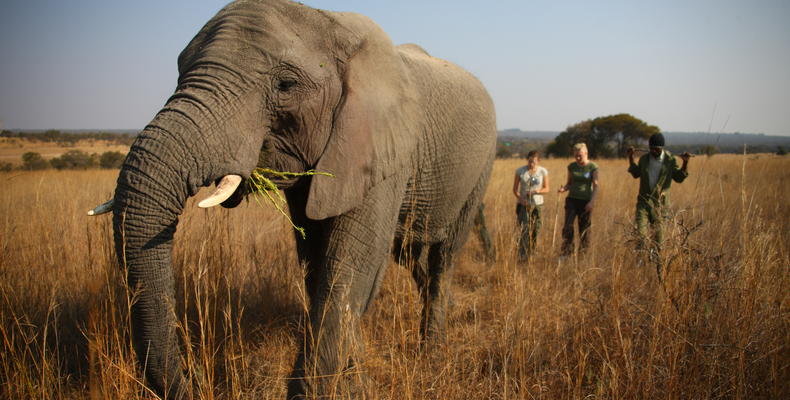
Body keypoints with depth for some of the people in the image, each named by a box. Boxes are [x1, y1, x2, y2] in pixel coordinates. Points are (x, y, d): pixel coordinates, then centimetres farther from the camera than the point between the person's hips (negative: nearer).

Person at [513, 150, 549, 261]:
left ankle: (531, 254, 22)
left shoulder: (543, 171, -1)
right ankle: (522, 256, -16)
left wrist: (536, 191, -18)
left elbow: (546, 188, 3)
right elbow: (515, 188, 1)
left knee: (535, 230, 6)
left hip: (537, 204, 2)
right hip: (523, 204, -2)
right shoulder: (520, 171, -3)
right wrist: (520, 198, -18)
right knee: (524, 229, -13)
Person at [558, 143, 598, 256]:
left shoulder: (592, 167, -4)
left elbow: (595, 185, -5)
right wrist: (563, 188, -9)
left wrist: (592, 201, -17)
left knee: (584, 229, 3)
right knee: (568, 226, -12)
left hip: (586, 201, -2)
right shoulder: (571, 166, 6)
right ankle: (566, 253, -10)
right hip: (572, 199, 2)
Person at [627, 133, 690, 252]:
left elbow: (678, 178, 2)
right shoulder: (644, 159, 5)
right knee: (640, 228, -10)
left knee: (657, 228, 6)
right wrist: (630, 157, 13)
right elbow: (636, 174, 21)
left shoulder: (670, 160, -2)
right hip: (644, 199, 2)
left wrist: (685, 163, -9)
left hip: (660, 201, -1)